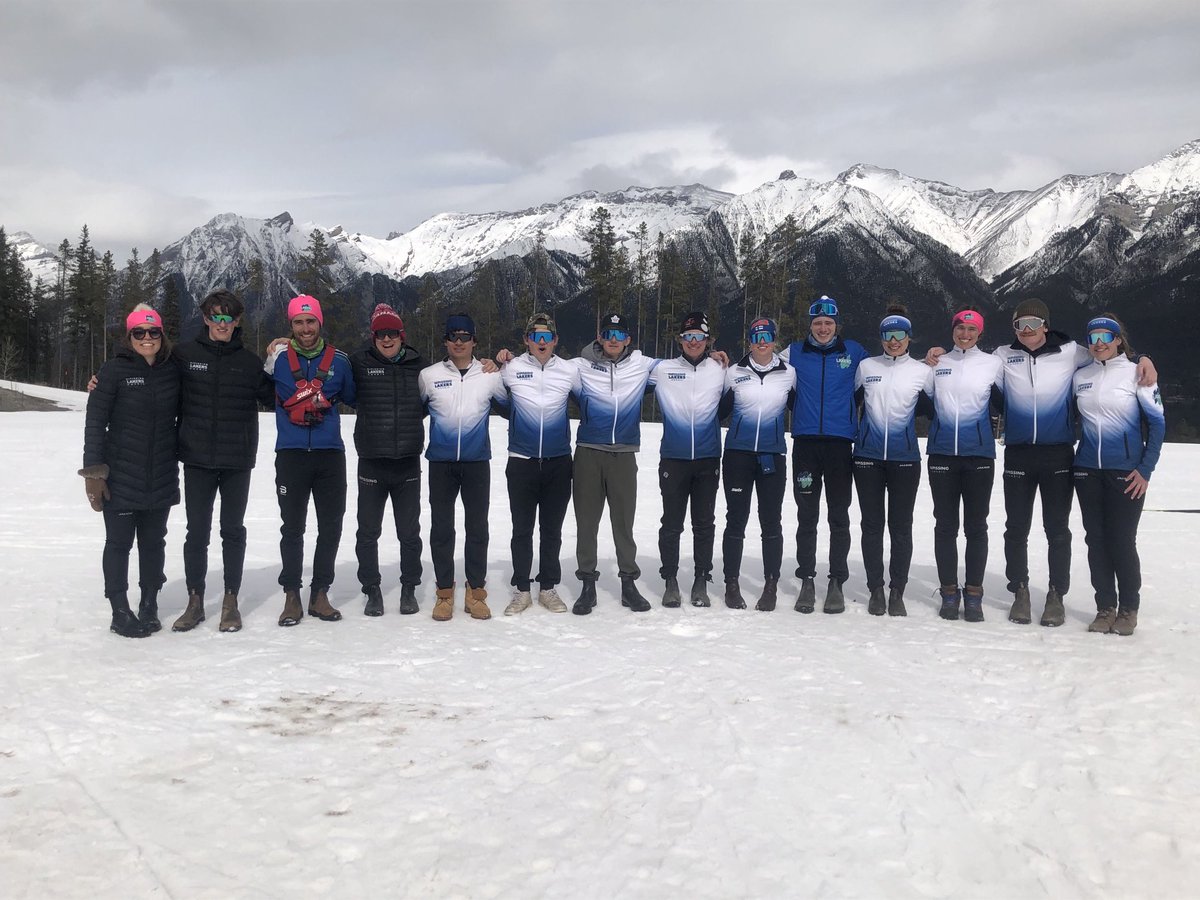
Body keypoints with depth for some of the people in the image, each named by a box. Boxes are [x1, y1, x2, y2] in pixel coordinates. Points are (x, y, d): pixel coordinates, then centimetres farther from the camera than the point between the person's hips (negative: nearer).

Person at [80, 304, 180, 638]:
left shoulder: (172, 372, 6)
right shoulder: (114, 370, -6)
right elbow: (94, 422, -7)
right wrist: (93, 471, -11)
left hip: (161, 478, 4)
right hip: (120, 476, -4)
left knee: (153, 542, 11)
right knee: (119, 542, 3)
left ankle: (149, 606, 23)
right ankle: (120, 611, 11)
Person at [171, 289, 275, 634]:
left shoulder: (249, 361, 5)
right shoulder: (185, 354, 2)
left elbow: (272, 397, 10)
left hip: (237, 462, 1)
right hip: (197, 461, 0)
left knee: (233, 531, 8)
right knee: (197, 532, 5)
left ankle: (231, 601, 18)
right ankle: (195, 601, 17)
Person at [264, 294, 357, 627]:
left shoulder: (338, 360, 6)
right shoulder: (279, 357, 1)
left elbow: (353, 397, 18)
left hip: (330, 455, 2)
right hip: (291, 455, -2)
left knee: (331, 527, 7)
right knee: (292, 528, 6)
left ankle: (320, 593, 20)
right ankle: (291, 596, 16)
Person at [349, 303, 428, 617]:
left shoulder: (417, 364, 4)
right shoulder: (360, 362, -2)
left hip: (408, 462, 1)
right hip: (371, 462, -1)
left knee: (409, 532, 11)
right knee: (368, 532, 8)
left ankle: (409, 589, 25)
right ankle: (372, 590, 23)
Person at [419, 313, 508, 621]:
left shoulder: (490, 375, 3)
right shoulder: (429, 375, 2)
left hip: (477, 462, 0)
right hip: (441, 462, 0)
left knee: (477, 527, 5)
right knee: (441, 527, 4)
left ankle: (476, 592, 14)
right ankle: (444, 592, 14)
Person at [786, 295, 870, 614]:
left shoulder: (854, 352, 6)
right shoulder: (795, 352, 7)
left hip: (840, 442, 0)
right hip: (805, 441, 1)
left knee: (839, 517, 4)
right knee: (806, 516, 5)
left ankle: (837, 582, 12)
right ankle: (806, 581, 12)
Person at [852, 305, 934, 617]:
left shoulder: (922, 371, 2)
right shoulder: (866, 366, 6)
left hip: (905, 458, -1)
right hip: (867, 456, 1)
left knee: (901, 526, 3)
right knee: (872, 525, 5)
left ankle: (897, 593, 11)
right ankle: (876, 590, 14)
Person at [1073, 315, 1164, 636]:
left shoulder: (1136, 372, -3)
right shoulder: (1080, 376, 7)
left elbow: (1157, 422, -4)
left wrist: (1145, 469, -8)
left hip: (1126, 472, -4)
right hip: (1087, 471, 4)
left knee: (1122, 540, -2)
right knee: (1096, 540, 7)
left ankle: (1128, 609, 13)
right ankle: (1105, 607, 17)